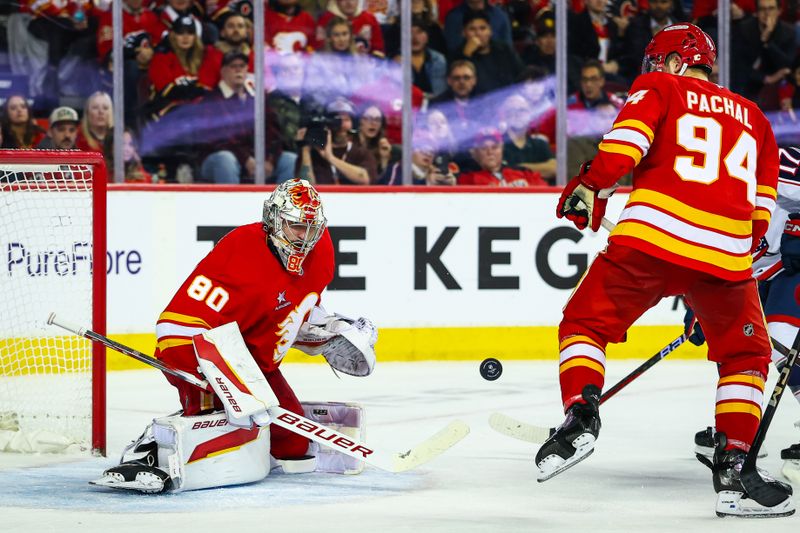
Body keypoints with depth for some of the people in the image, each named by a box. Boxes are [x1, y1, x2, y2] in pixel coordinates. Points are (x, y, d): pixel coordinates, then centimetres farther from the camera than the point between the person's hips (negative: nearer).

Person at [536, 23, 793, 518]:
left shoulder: (657, 88, 15)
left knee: (585, 323, 16)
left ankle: (581, 416, -7)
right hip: (727, 254, 3)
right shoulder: (754, 119, 27)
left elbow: (624, 144, -4)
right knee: (746, 356, 20)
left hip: (651, 236, -2)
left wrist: (588, 190, 9)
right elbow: (760, 210, 23)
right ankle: (733, 469, 7)